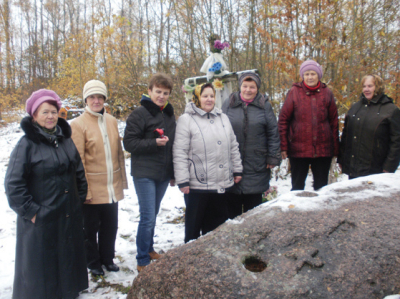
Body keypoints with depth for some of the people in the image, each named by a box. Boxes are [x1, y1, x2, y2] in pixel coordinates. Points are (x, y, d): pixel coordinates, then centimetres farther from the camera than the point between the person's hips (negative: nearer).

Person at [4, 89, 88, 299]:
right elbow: (13, 184, -14)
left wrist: (80, 198, 8)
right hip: (41, 219, -6)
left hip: (69, 216, 6)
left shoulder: (65, 139, 6)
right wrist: (30, 211, -15)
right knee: (40, 264, 7)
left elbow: (79, 173, 13)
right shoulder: (26, 144, -12)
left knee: (68, 257, 19)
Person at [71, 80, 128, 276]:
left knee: (110, 226, 16)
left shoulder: (112, 121, 7)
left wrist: (122, 179, 10)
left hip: (112, 188, 5)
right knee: (91, 228, 12)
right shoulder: (78, 124, -8)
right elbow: (78, 160, -11)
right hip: (92, 189, -4)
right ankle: (93, 262, 31)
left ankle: (107, 258, 36)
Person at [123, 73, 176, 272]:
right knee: (147, 218, -4)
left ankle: (149, 249, 35)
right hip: (144, 174, -6)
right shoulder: (140, 114, -9)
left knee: (153, 215, 18)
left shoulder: (169, 114, 11)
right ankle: (143, 262, 9)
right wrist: (154, 143, -23)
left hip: (163, 174, 6)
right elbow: (129, 143, -13)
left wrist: (173, 173, 16)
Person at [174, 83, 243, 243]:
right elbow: (180, 153, -11)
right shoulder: (186, 120, -6)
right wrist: (182, 181, -15)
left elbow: (233, 146, 16)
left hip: (222, 184, 5)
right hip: (197, 186, -5)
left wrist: (237, 170, 12)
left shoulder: (223, 118, 11)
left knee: (216, 224, 17)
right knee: (194, 224, 9)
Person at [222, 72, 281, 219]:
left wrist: (273, 157, -2)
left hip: (256, 167, 0)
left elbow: (273, 133, 3)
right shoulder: (228, 104, 4)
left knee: (253, 204, 10)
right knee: (232, 205, 9)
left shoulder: (264, 105, 2)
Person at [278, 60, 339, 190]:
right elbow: (283, 120, -2)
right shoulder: (294, 92, -1)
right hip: (298, 149, -1)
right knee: (297, 185, 10)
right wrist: (283, 146, -7)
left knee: (321, 186, 12)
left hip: (323, 149, 2)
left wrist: (335, 147, 4)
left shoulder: (326, 93, 4)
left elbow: (334, 121, 6)